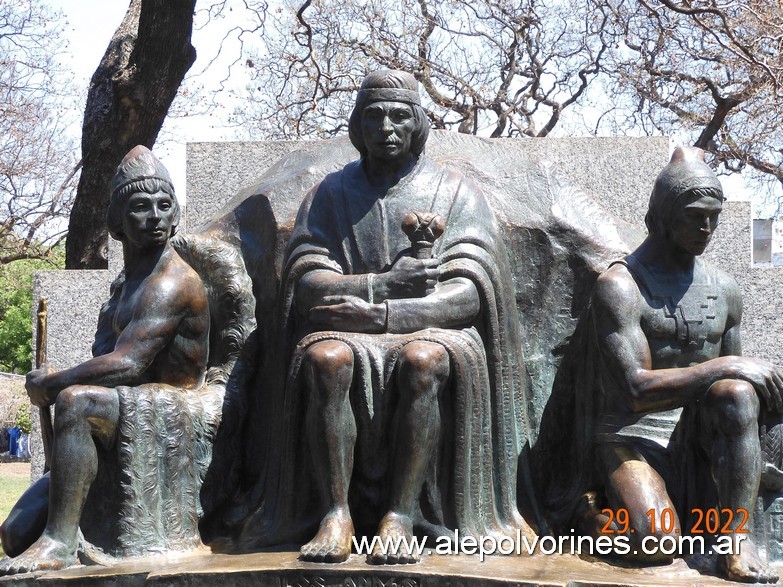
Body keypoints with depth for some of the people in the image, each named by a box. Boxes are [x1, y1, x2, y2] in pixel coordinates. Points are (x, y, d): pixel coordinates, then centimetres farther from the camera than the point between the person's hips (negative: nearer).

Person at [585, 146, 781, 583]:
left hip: (702, 437, 5)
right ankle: (598, 516, 5)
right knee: (657, 543, -31)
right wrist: (726, 367, -22)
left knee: (736, 393, -28)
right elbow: (636, 391, -20)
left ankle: (736, 540, -23)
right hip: (635, 437, -5)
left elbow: (734, 381, 19)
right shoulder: (621, 285, -9)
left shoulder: (724, 289, 11)